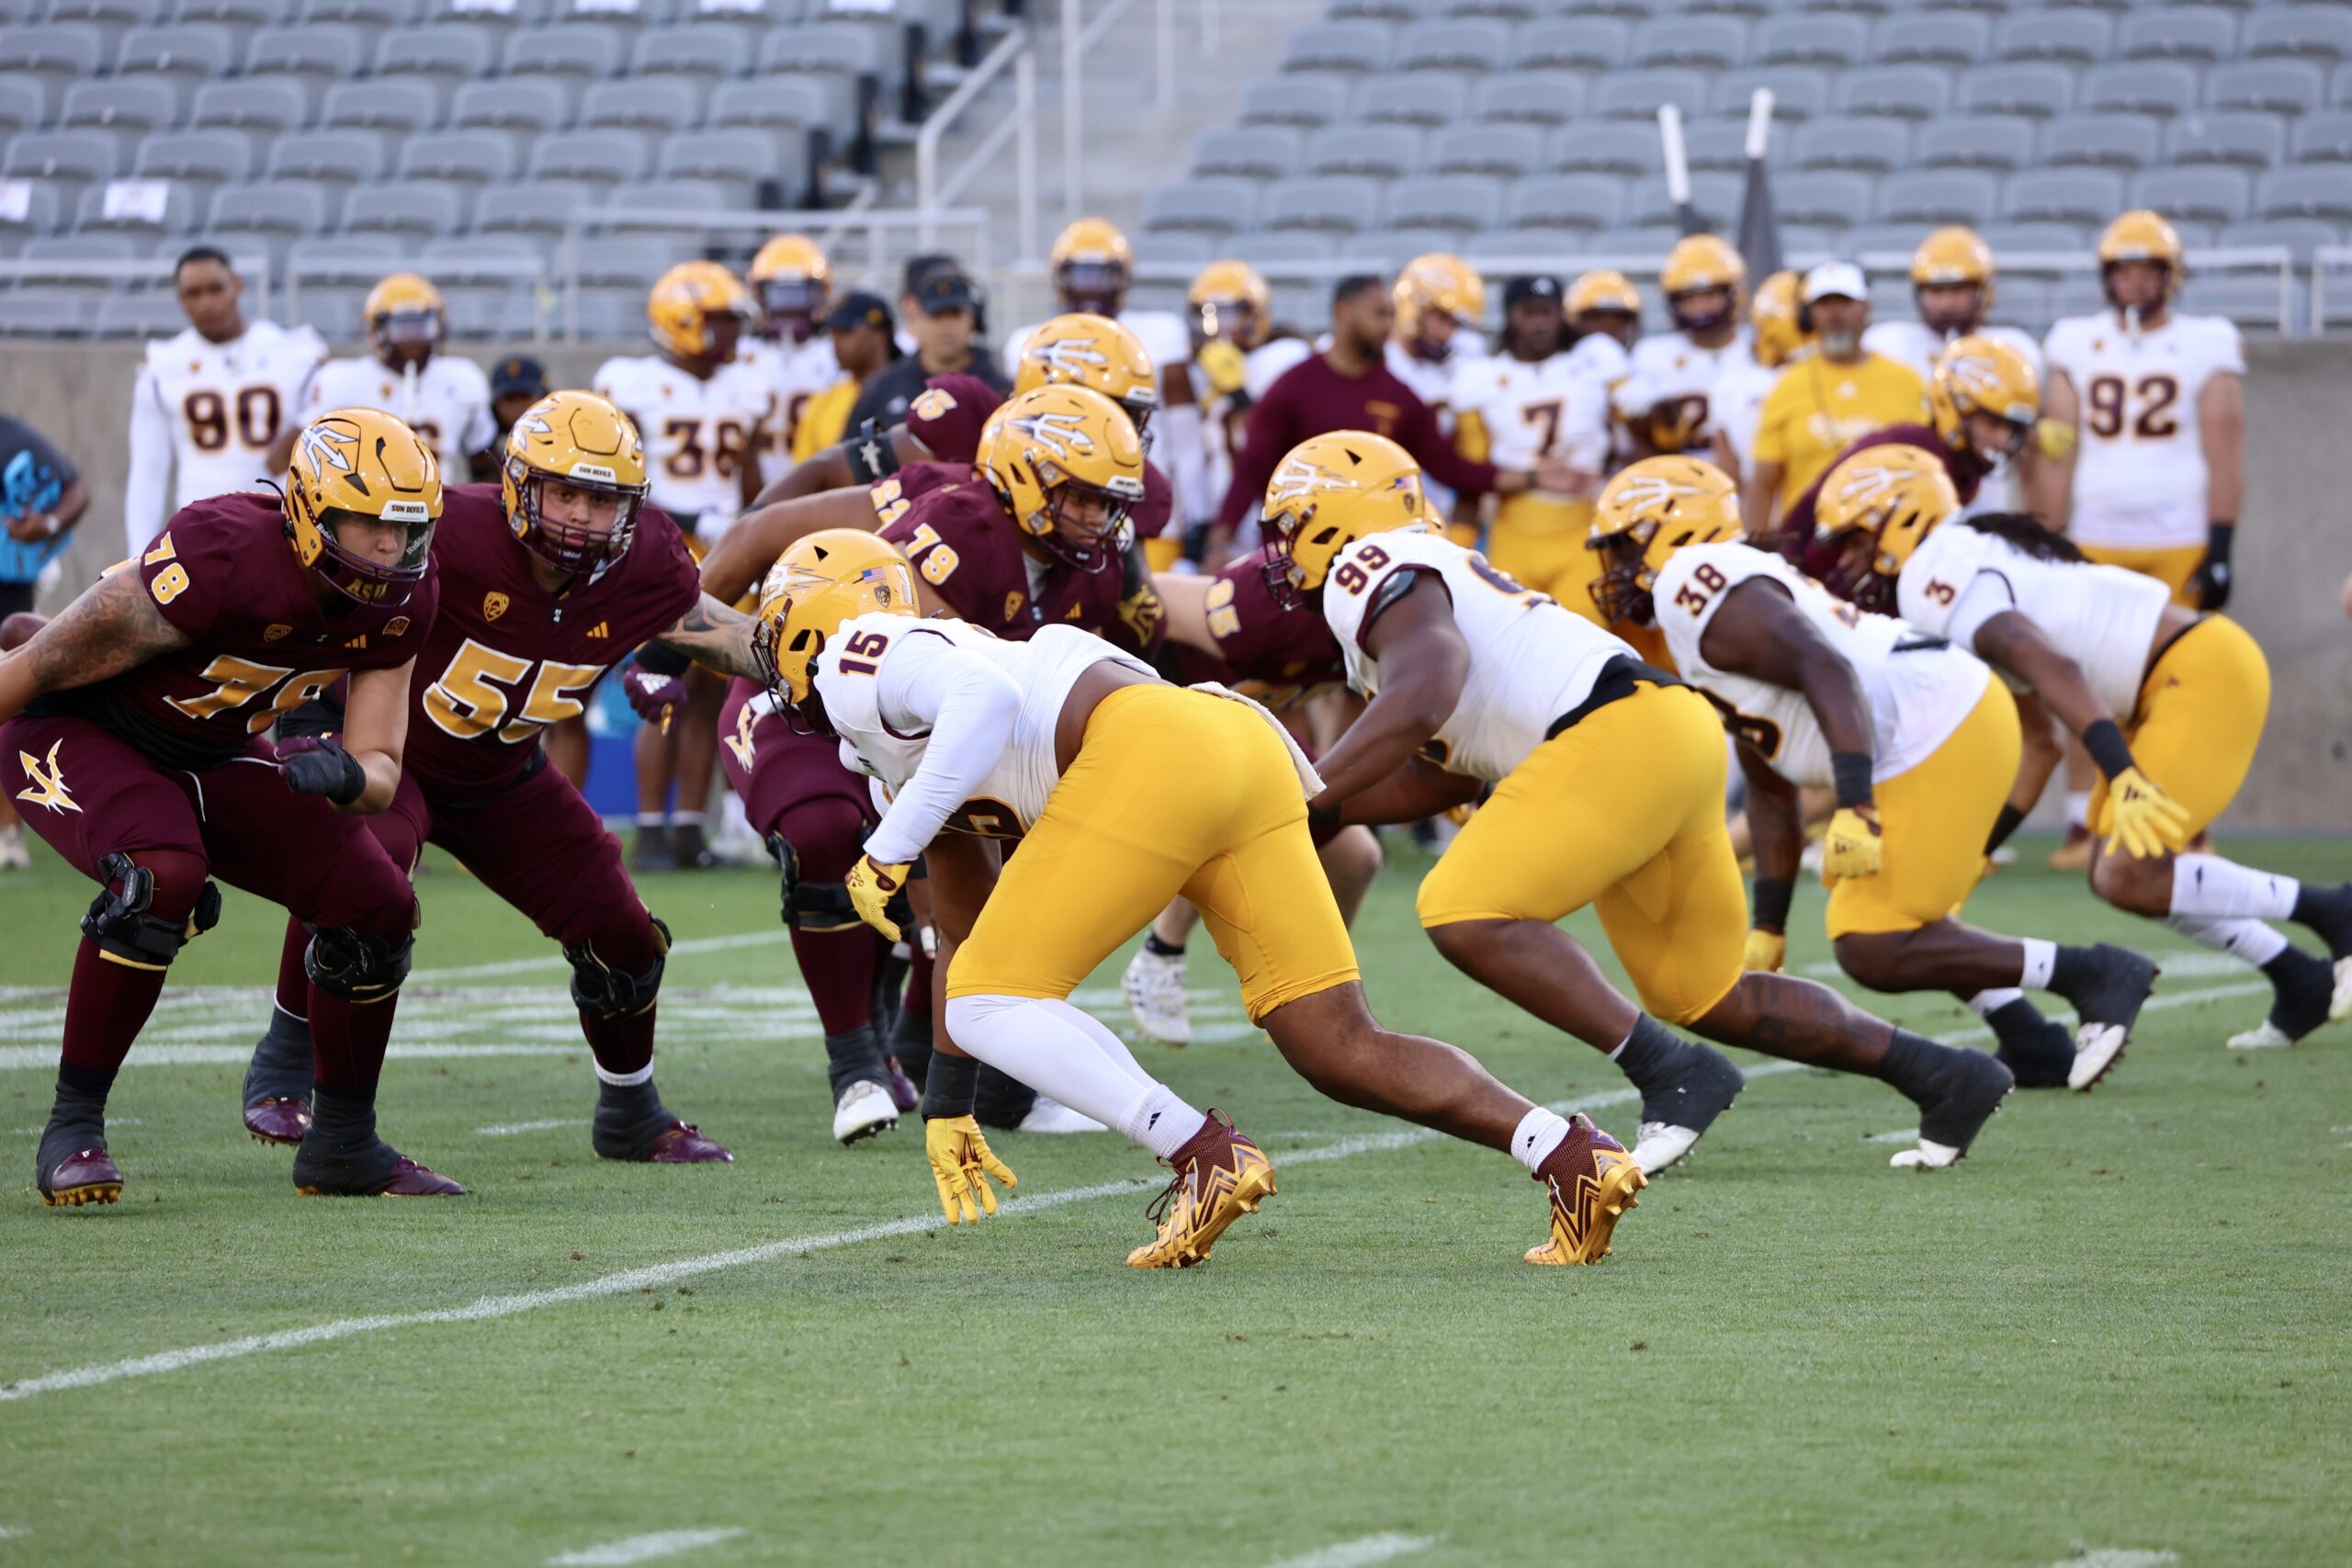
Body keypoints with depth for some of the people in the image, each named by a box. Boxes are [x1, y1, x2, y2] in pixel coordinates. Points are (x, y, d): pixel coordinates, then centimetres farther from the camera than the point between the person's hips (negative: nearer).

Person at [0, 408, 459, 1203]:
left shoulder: (400, 602, -11)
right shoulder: (224, 560, -34)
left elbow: (381, 773, -7)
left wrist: (348, 777, -33)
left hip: (214, 756, 7)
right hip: (77, 731, -7)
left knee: (375, 909, -2)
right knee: (163, 879, -35)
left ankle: (345, 1143, 17)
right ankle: (74, 1125, -22)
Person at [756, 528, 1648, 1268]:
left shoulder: (864, 662, 9)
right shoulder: (906, 749, 36)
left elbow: (985, 696, -13)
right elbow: (969, 932, 42)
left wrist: (889, 848, -9)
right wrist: (945, 1105, 48)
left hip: (1151, 754, -9)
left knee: (992, 1007, -1)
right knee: (1340, 1051, 4)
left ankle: (1204, 1157, -15)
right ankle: (1573, 1155, -9)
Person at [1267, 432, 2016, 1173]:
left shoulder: (1370, 572, -4)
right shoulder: (1435, 573, 26)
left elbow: (1422, 700, -23)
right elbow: (1447, 777, 28)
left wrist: (1305, 800, -20)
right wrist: (1325, 811, 23)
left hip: (1622, 736, -10)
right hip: (1678, 737, 10)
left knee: (1468, 917, -17)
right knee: (1703, 997, 18)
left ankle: (1672, 1074, -17)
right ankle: (1944, 1076, 21)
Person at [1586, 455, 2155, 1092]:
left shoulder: (1700, 591, -9)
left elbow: (1827, 671, -23)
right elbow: (1770, 792, 25)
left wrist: (1854, 806, -31)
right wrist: (1768, 927, 25)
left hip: (1940, 736, -11)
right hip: (1957, 722, 11)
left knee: (1873, 951, -6)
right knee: (1874, 926, 24)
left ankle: (2094, 975, -5)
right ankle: (2034, 1046, 17)